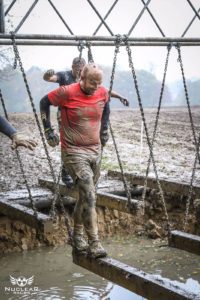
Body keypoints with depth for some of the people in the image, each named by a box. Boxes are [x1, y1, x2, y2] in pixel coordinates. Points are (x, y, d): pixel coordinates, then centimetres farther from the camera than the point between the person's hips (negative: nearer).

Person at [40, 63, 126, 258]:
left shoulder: (103, 93, 0)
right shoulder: (67, 93, -15)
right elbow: (44, 102, 0)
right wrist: (48, 129, -3)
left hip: (95, 150, 6)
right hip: (73, 152, -6)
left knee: (85, 195, 14)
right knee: (89, 196, -16)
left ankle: (77, 236, 30)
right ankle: (94, 243, -12)